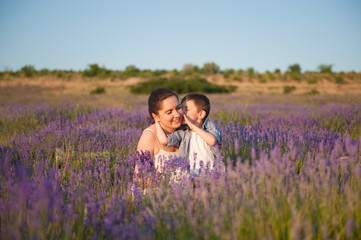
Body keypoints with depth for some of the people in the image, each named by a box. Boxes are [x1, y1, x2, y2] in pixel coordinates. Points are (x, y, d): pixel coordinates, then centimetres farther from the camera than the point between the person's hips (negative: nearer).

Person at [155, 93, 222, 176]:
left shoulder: (210, 127, 2)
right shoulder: (181, 132, 4)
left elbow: (212, 141, -20)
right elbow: (164, 141, -12)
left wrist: (193, 126, -17)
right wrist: (157, 122, 0)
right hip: (189, 175, 1)